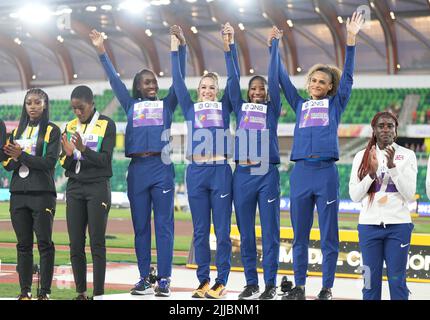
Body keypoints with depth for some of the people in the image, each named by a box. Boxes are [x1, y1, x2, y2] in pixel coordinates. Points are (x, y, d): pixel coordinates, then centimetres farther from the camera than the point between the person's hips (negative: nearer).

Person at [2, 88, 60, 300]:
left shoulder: (52, 131, 1)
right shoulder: (17, 131, 16)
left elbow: (50, 162, -10)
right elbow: (8, 164, 11)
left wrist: (21, 156, -18)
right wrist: (12, 159, -12)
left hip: (42, 193, -4)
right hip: (18, 194, 5)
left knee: (44, 243, -6)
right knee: (23, 244, 5)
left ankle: (45, 292, -4)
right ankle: (25, 292, 8)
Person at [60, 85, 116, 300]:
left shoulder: (106, 125, -1)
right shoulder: (70, 127, 12)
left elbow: (105, 159, -10)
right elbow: (65, 165, 10)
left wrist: (83, 149, -25)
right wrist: (68, 154, -12)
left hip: (97, 187, -4)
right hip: (74, 187, 4)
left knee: (97, 242, -7)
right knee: (75, 243, -1)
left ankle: (98, 293, -6)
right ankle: (81, 292, 5)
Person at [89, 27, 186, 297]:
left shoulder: (167, 105, 12)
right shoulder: (131, 106, 16)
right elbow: (115, 80, 16)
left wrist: (181, 46, -5)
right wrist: (102, 51, 12)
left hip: (162, 168, -2)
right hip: (137, 169, 2)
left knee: (164, 225, -4)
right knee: (141, 226, 4)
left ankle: (164, 279, -4)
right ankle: (145, 278, 9)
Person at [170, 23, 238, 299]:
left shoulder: (224, 108, 11)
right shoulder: (190, 108, 14)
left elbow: (234, 78, 6)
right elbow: (178, 81, 9)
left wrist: (229, 46, 3)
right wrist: (175, 50, 6)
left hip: (221, 171, -1)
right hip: (196, 172, 1)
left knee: (222, 230, -1)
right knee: (200, 231, 5)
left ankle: (221, 282, 2)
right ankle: (203, 281, 10)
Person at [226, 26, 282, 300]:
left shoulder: (272, 109, 9)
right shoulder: (241, 108, 14)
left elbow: (274, 77, 3)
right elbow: (233, 78, 10)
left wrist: (274, 45, 6)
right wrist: (229, 47, 9)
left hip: (267, 174, -2)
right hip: (242, 174, 2)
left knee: (270, 231, -2)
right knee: (246, 233, 5)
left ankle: (270, 284, 2)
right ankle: (251, 283, 13)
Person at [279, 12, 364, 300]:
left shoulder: (335, 104, 12)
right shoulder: (301, 105, 18)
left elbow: (347, 76, 5)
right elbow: (283, 79, 19)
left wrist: (351, 40, -3)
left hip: (326, 172, -2)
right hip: (301, 172, 2)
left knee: (329, 235, 0)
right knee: (300, 235, 6)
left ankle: (327, 289, 5)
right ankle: (299, 287, 12)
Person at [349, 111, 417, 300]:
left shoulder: (407, 155, 4)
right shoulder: (361, 157, 8)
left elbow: (409, 194, -5)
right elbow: (355, 196, 3)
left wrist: (392, 166, -14)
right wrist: (372, 172, -10)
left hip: (398, 225, -1)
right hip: (369, 225, 1)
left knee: (397, 279, -3)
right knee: (371, 279, 2)